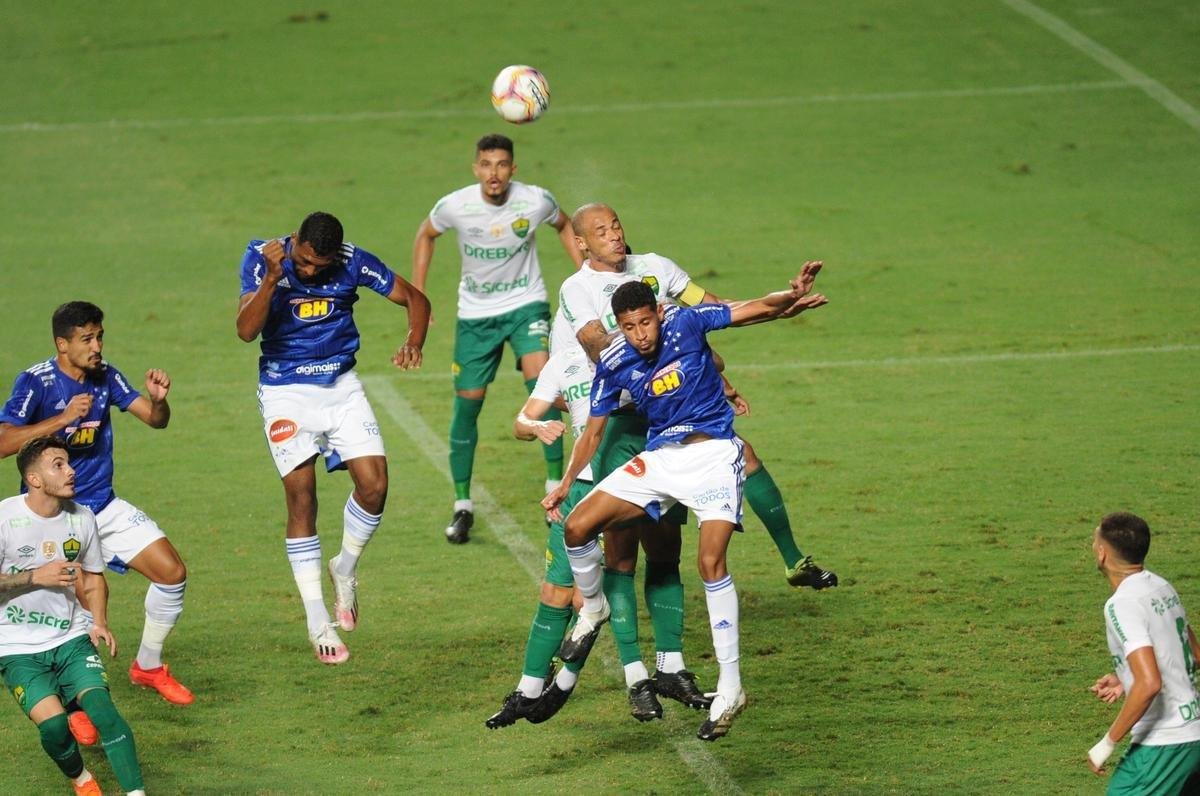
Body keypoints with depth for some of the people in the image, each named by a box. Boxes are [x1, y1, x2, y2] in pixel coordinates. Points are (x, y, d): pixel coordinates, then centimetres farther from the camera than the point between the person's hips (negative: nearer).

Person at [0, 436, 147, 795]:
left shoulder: (82, 518, 3)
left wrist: (99, 623, 2)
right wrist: (36, 577, -19)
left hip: (71, 638, 3)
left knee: (101, 704, -21)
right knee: (52, 723, -20)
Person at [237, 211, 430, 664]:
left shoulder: (353, 263, -10)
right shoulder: (262, 260, -15)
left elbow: (415, 299, 1)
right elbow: (246, 330, -25)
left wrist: (414, 342, -19)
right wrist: (272, 280, -39)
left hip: (341, 386, 2)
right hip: (285, 392, -2)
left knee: (374, 483, -11)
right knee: (301, 500, -5)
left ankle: (346, 568, 18)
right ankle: (318, 623, 2)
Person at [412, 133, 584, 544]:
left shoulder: (536, 201, -16)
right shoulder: (454, 206, -17)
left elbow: (564, 226, 7)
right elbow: (426, 235, 6)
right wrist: (417, 295, 3)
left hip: (526, 305, -1)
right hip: (475, 313, 1)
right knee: (466, 406, 2)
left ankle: (555, 487, -17)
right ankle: (462, 507, 17)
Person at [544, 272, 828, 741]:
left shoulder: (686, 322, -11)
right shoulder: (614, 363, -3)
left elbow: (761, 308, -12)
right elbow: (593, 431, 9)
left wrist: (793, 296, -33)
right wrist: (565, 485, 1)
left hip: (712, 452, -4)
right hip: (658, 457, 4)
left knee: (711, 560, -21)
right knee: (577, 527, -8)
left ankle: (730, 688, -16)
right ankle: (593, 609, 25)